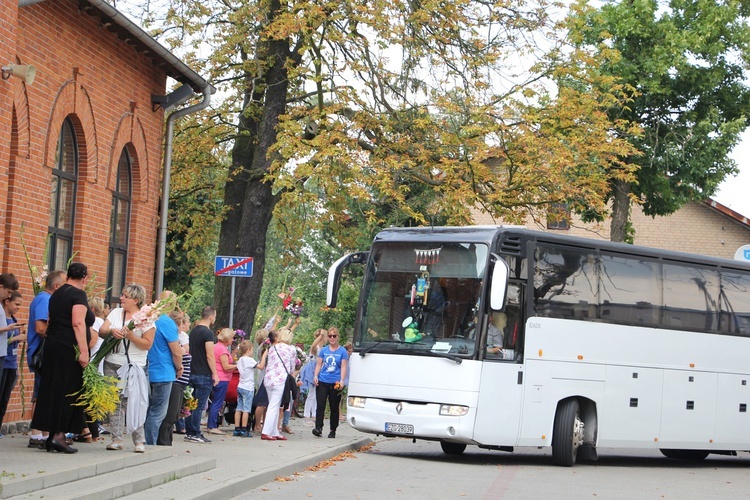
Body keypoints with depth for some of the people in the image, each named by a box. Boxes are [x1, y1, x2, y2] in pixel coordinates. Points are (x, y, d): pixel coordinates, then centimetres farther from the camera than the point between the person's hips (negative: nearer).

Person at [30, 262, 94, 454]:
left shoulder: (57, 294, 15)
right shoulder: (78, 294, -9)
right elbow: (78, 323, -18)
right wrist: (84, 352, -20)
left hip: (52, 345, 8)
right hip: (70, 350, -8)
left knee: (53, 390, 8)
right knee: (68, 391, -4)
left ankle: (52, 434, 9)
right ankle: (59, 434, -9)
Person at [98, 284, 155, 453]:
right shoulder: (115, 313, 14)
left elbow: (147, 344, -6)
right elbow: (101, 331, 6)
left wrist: (131, 337, -19)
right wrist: (112, 331, -14)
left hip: (134, 366, -5)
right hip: (112, 364, 5)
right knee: (115, 402, 5)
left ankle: (139, 440, -5)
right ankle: (117, 439, 10)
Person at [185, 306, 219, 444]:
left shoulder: (193, 331, 12)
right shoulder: (207, 333, -14)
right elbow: (210, 356, -17)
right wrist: (215, 374, -12)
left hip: (192, 373, 8)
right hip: (204, 374, -8)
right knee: (199, 405, -5)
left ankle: (189, 432, 15)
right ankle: (195, 434, -4)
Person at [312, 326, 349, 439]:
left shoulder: (342, 351, 3)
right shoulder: (324, 350, 11)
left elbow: (344, 367, -1)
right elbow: (319, 364, 13)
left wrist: (341, 381, -12)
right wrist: (316, 376, -2)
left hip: (335, 383, -2)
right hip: (322, 382, 2)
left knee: (334, 407, 6)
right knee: (320, 405, -9)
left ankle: (333, 430, 14)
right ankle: (318, 428, -13)